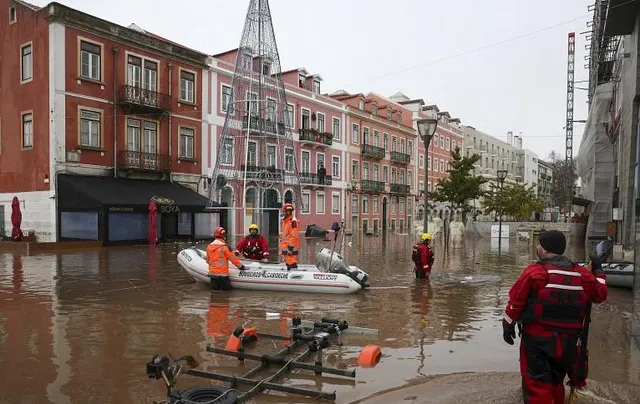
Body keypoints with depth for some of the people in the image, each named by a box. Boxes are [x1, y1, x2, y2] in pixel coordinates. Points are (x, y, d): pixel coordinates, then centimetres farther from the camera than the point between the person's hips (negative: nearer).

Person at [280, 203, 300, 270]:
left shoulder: (293, 221, -13)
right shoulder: (285, 221, 18)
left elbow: (293, 236, -19)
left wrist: (290, 247, -23)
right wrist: (281, 247, 24)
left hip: (291, 246, -10)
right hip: (285, 246, 10)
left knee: (292, 262, -12)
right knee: (288, 262, 16)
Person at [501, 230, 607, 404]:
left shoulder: (534, 272, -14)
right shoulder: (582, 274, 2)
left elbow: (516, 302, -12)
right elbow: (600, 294, 17)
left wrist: (508, 326, 1)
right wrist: (598, 271, 32)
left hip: (537, 339, -6)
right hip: (568, 341, 6)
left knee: (537, 386, 2)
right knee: (556, 383, 24)